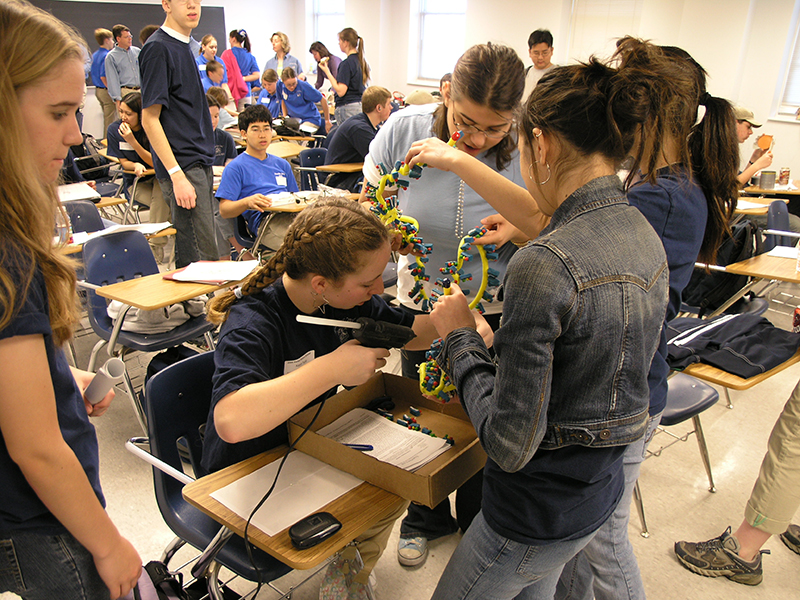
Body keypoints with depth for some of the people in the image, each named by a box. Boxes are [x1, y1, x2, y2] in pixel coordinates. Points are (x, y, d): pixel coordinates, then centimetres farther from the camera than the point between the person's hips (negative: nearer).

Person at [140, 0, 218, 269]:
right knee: (201, 258, -9)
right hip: (182, 166, -9)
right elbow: (149, 118, -15)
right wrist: (177, 175, -21)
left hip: (200, 162, 9)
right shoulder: (158, 48, -10)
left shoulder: (183, 46, 16)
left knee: (190, 254, 12)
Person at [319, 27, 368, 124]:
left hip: (348, 108, -8)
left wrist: (327, 71, -11)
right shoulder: (362, 61, 11)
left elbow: (341, 91, -18)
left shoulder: (346, 63, -14)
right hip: (361, 105, 8)